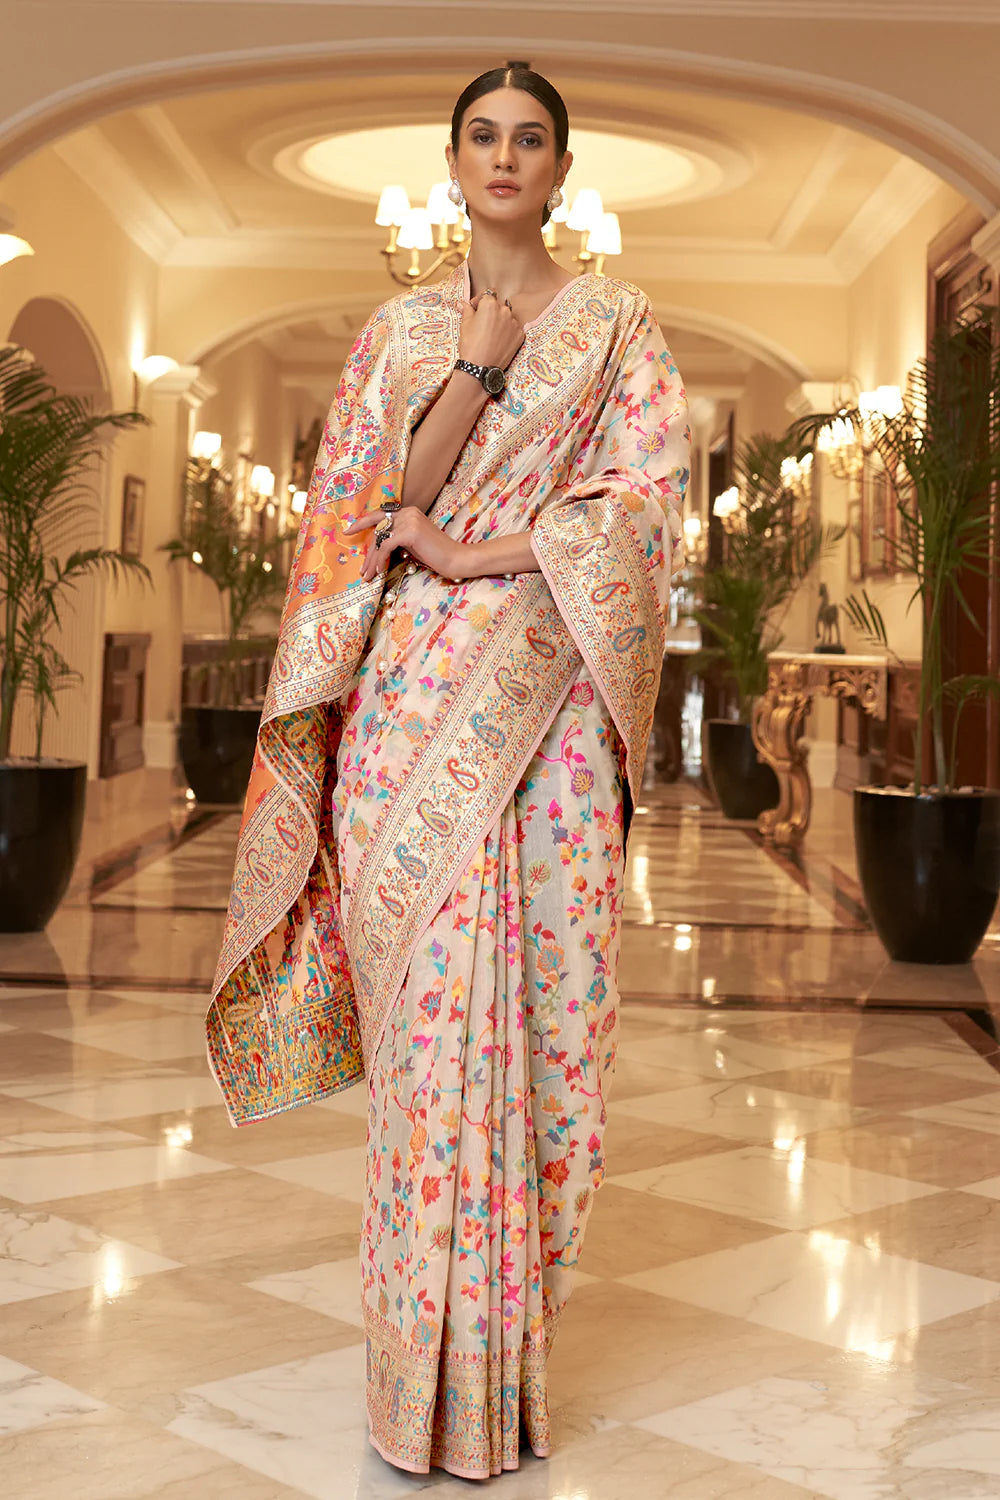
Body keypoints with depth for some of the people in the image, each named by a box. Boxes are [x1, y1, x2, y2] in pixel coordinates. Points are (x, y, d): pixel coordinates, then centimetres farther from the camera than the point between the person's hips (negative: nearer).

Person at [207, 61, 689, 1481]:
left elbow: (648, 491, -1)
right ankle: (437, 1376, 6)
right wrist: (478, 366, -7)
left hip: (550, 696, 0)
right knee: (433, 998, -4)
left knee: (543, 992, -2)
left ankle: (507, 1339, 11)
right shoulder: (400, 332, 15)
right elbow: (376, 504, 4)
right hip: (414, 698, 1)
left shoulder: (614, 323, 11)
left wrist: (471, 548, -9)